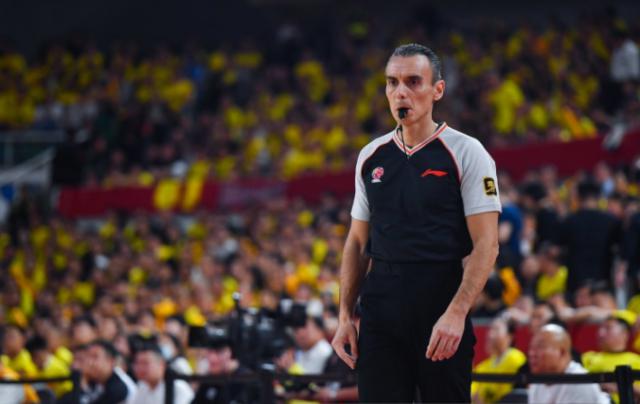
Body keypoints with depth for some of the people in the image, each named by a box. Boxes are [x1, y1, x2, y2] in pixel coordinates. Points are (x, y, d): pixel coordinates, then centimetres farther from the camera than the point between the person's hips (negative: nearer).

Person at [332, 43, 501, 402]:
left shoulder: (466, 153, -3)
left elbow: (486, 244, -10)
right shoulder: (371, 157, 12)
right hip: (380, 311, 4)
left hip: (442, 308, -4)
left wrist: (456, 313, -20)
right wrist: (346, 315, 9)